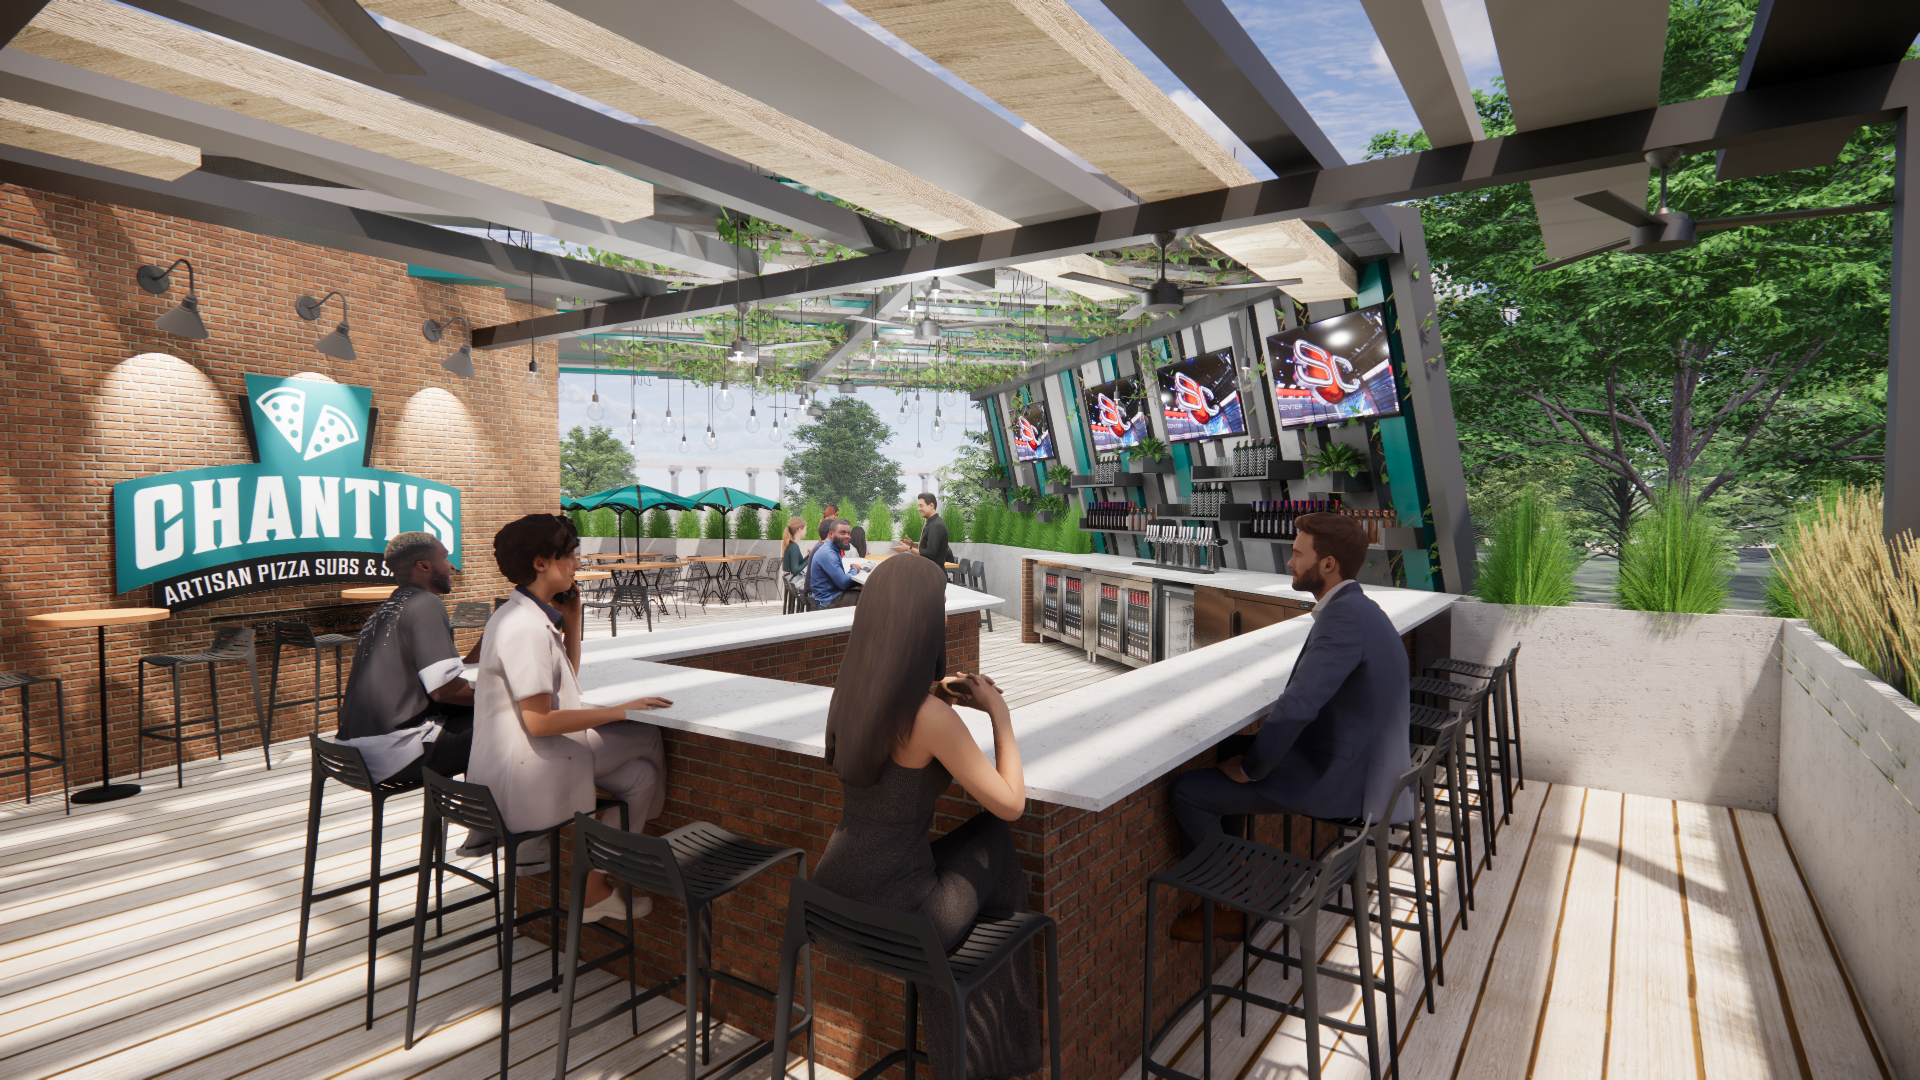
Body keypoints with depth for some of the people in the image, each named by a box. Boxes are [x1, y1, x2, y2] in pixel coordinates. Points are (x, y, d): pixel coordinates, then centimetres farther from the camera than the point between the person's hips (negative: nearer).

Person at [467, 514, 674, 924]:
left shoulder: (534, 616, 11)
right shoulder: (525, 627, -21)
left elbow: (567, 679, 20)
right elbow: (539, 721, -24)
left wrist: (572, 622, 10)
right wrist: (618, 711, -17)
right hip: (523, 776, -10)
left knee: (640, 773, 5)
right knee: (647, 738, -6)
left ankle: (595, 885, 9)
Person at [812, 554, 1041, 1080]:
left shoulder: (849, 692, -3)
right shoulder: (935, 719, -24)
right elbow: (1011, 805, -13)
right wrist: (1000, 711, -3)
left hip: (834, 904, 6)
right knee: (992, 832, 20)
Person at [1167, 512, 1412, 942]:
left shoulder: (1343, 618, -25)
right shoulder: (1361, 608, 8)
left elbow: (1295, 709, -32)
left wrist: (1251, 768, -16)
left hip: (1333, 779, -10)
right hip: (1350, 761, 10)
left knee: (1187, 791, -6)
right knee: (1230, 747, 25)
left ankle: (1226, 910, 11)